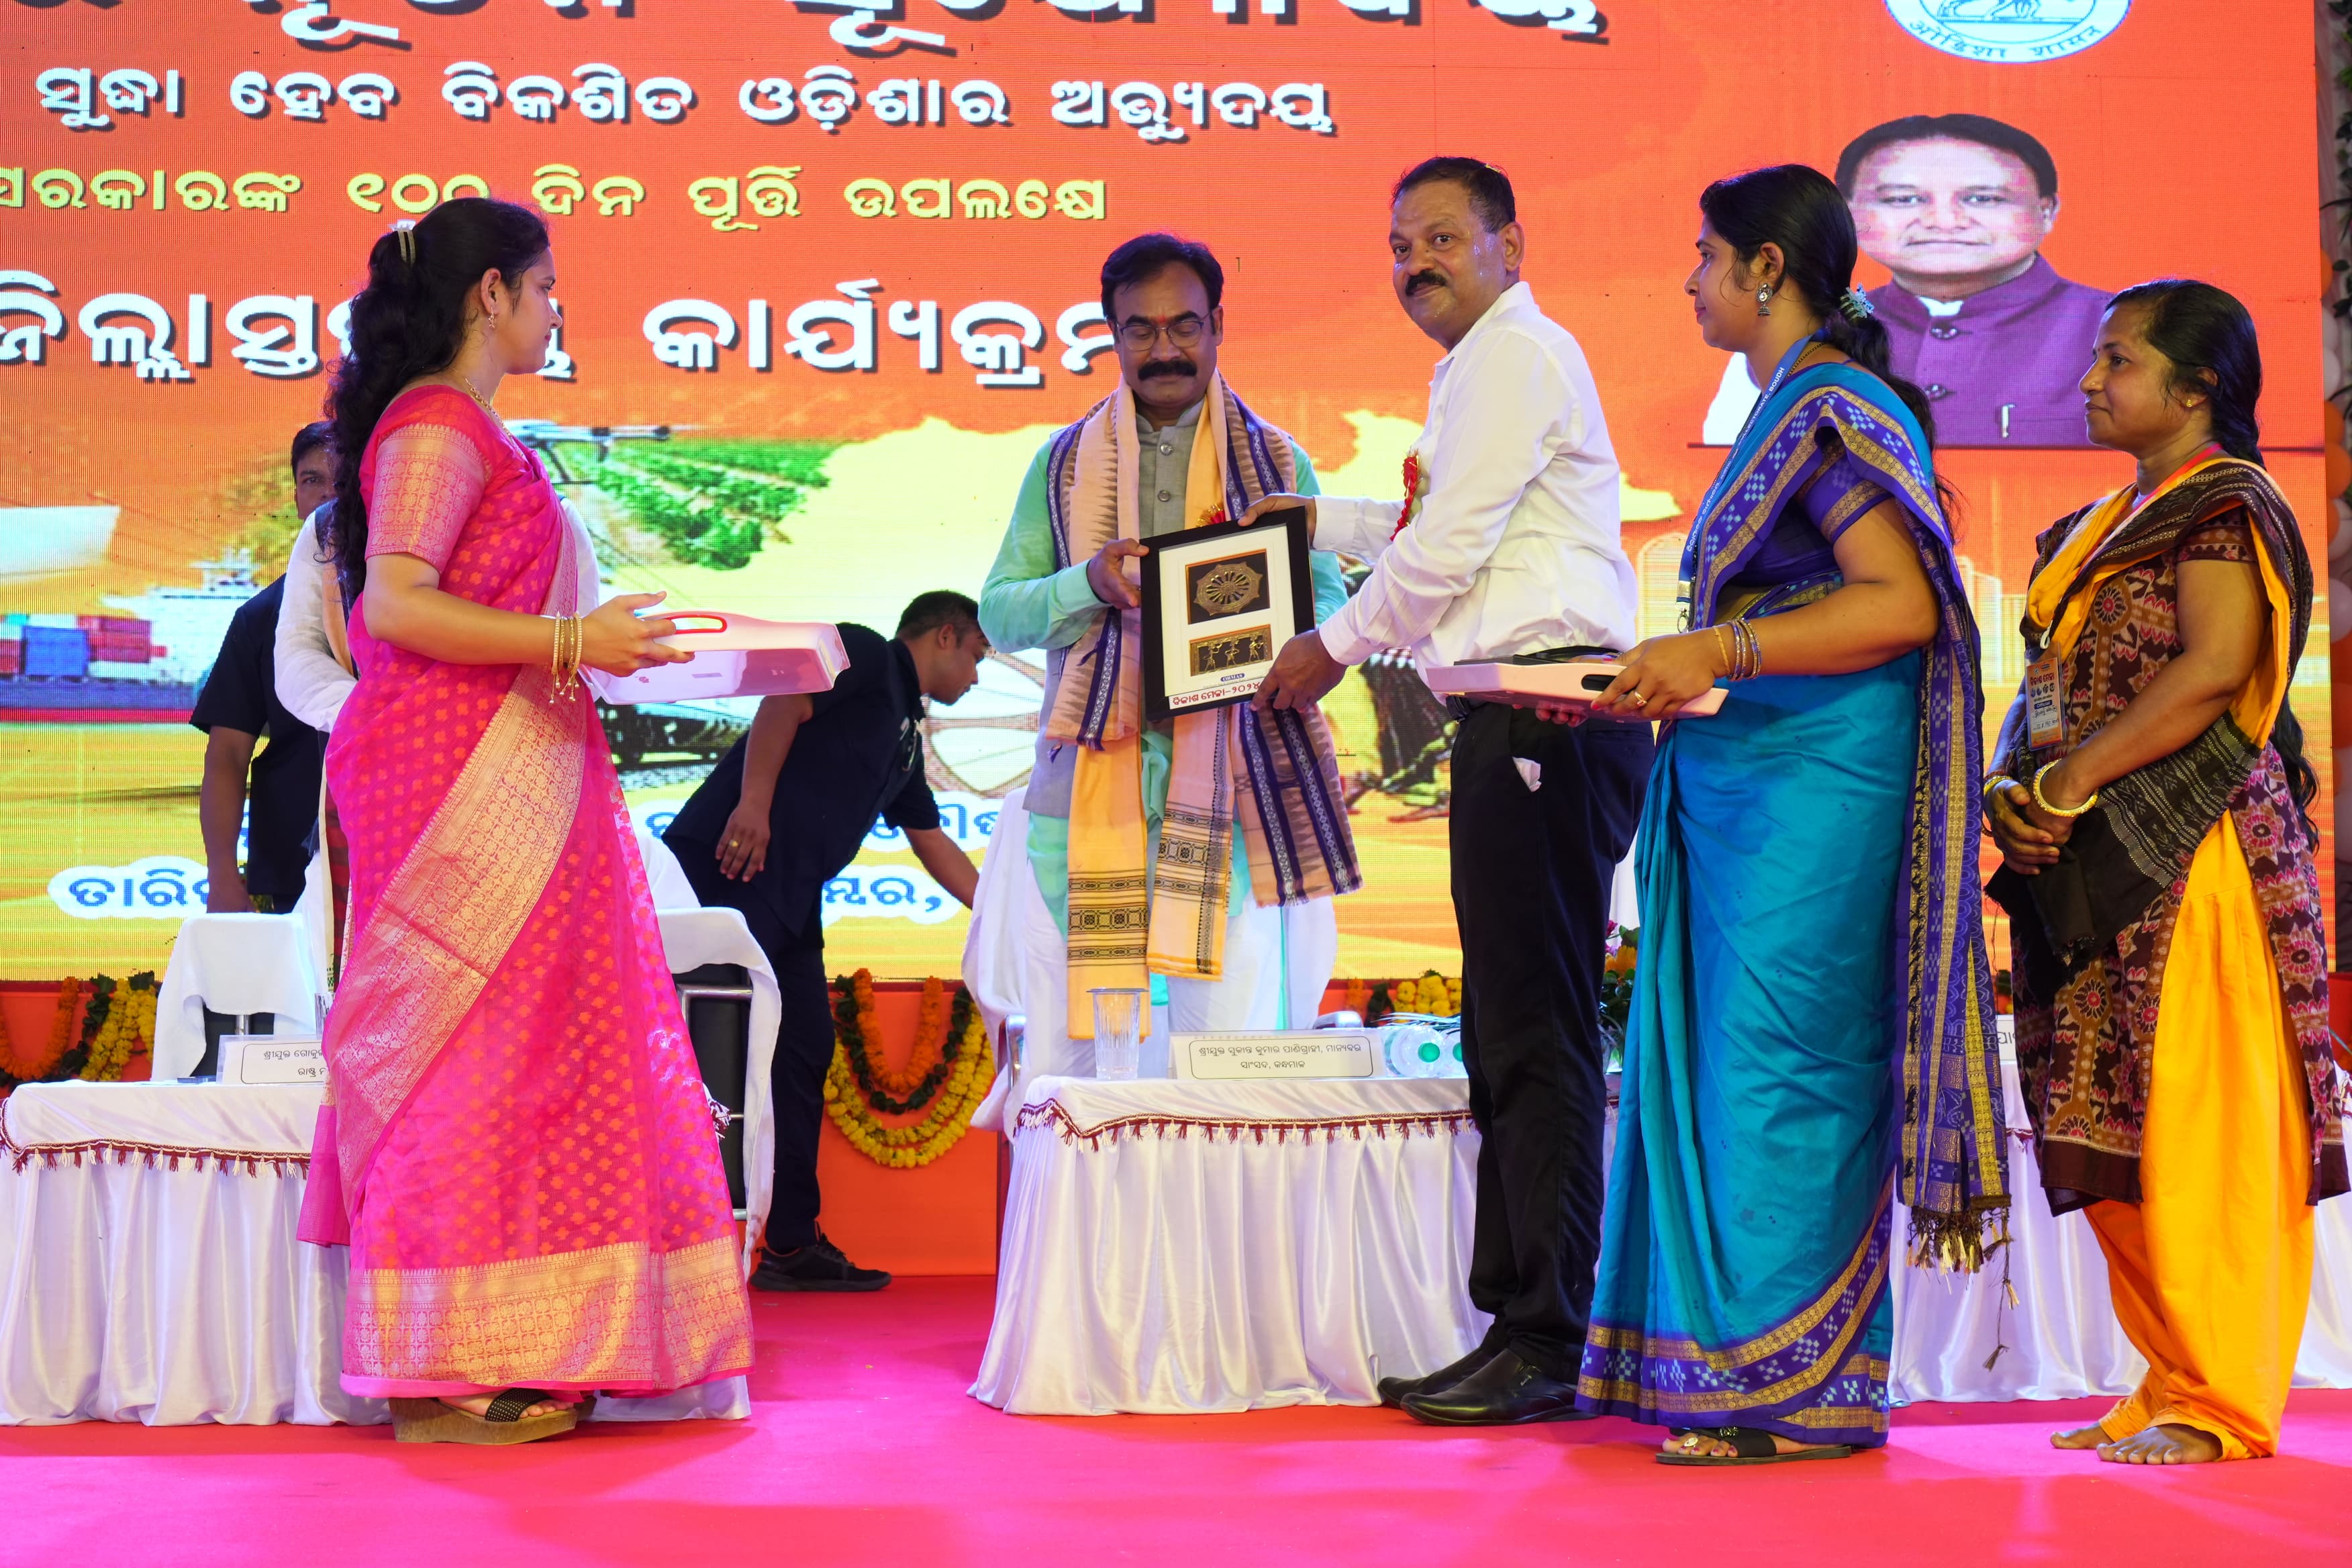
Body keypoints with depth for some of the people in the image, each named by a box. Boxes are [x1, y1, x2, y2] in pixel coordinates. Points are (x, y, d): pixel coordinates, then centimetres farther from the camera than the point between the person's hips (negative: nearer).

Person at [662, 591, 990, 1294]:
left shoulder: (905, 733, 28)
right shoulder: (867, 657, 2)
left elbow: (934, 845, 34)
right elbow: (786, 700, -15)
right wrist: (754, 798, -24)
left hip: (792, 897, 10)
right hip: (733, 865, -10)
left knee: (804, 1053, 8)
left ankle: (792, 1245, 12)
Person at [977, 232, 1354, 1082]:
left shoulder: (1278, 462, 14)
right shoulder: (1065, 463, 15)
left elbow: (1329, 599, 11)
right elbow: (998, 612, 10)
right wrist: (1089, 584, -10)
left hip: (1232, 781, 0)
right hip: (1093, 781, 1)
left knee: (1233, 1031, -8)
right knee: (1075, 1042, -3)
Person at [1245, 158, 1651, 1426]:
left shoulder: (1516, 353, -7)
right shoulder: (1489, 366, 26)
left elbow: (1447, 548, -11)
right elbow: (1437, 530, 38)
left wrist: (1333, 647, 0)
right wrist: (1312, 521, 37)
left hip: (1544, 714, -11)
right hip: (1526, 722, 11)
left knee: (1537, 1036, -11)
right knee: (1510, 1035, 11)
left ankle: (1545, 1346, -8)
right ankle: (1516, 1325, 16)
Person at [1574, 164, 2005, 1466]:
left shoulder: (1837, 409, -11)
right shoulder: (1785, 414, 19)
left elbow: (1902, 605, -21)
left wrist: (1718, 653, -24)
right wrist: (1660, 675, 15)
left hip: (1810, 787, -10)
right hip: (1738, 781, 10)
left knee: (1780, 1068, -6)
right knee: (1724, 1062, 10)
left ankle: (1795, 1388, 1)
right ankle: (1731, 1365, 16)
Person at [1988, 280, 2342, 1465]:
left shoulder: (2224, 503, -5)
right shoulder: (2114, 521, 21)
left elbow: (2216, 668, -19)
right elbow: (2056, 681, 21)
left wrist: (2071, 781, -17)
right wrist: (2015, 784, 1)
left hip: (2191, 862, -9)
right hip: (2099, 873, 9)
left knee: (2196, 1132, -8)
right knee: (2114, 1143, 8)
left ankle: (2225, 1407, -3)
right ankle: (2174, 1385, 17)